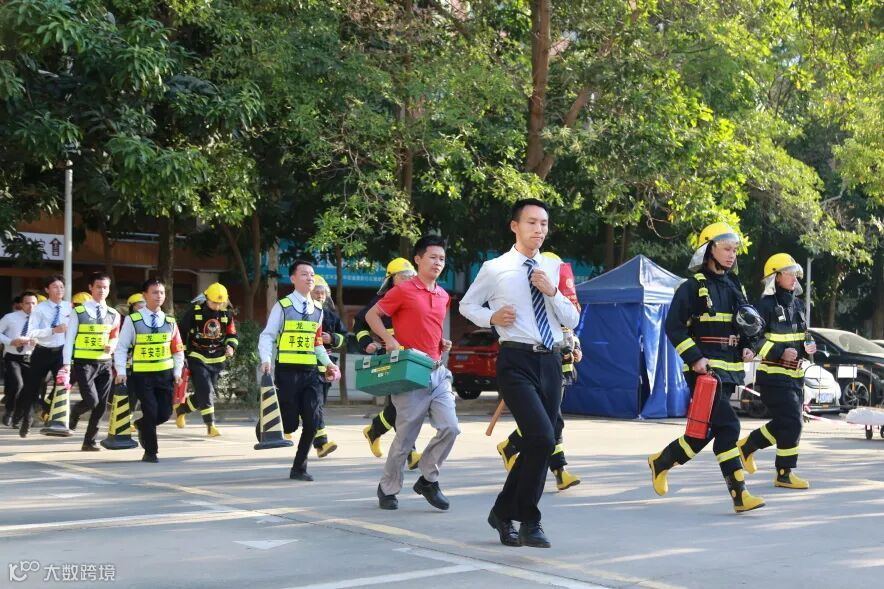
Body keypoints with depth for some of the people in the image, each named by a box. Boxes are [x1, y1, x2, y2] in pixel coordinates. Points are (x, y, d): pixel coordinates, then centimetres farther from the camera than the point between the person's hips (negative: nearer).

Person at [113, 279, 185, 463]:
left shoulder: (170, 322, 8)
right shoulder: (133, 320, -4)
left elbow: (178, 350, 13)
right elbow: (121, 347, -2)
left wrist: (177, 372, 4)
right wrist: (121, 372, -10)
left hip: (165, 373, 4)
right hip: (141, 374, -4)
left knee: (165, 413, -1)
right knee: (151, 410, -11)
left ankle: (142, 425, 32)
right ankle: (150, 452, 6)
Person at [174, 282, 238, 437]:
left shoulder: (227, 314, 1)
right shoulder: (195, 310, -9)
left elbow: (232, 335, 10)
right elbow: (181, 331, -1)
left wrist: (231, 347, -12)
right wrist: (181, 354, -3)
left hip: (217, 360, 4)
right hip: (197, 358, -4)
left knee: (206, 394, 9)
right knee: (205, 391, -15)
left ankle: (181, 407, 35)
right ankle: (210, 425, -9)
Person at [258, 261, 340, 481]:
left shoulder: (317, 310, 14)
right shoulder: (282, 306, -2)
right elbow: (267, 337, -4)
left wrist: (328, 363, 8)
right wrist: (266, 360, -20)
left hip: (311, 371, 5)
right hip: (287, 370, -5)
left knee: (312, 421, -2)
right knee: (289, 423, -5)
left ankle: (299, 467, 12)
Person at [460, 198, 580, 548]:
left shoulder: (555, 268, 10)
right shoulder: (495, 269, 0)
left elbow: (572, 320, 8)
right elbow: (466, 305, 13)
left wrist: (551, 292, -8)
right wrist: (491, 317, -6)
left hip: (550, 361, 5)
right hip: (516, 361, -5)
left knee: (536, 444, 10)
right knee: (542, 439, -19)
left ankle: (503, 512, 28)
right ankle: (529, 522, -4)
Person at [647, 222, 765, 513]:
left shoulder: (734, 287, 15)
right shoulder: (692, 287, -7)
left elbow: (746, 325, 25)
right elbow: (673, 326, -10)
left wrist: (746, 348, 7)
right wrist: (694, 358, -17)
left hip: (729, 370, 8)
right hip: (705, 369, -8)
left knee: (705, 430, 10)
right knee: (728, 426, -15)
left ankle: (661, 461, 30)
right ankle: (739, 494, -13)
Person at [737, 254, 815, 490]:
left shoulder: (797, 304, 13)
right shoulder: (766, 305, -12)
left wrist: (807, 348, 2)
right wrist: (780, 352, -24)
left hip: (795, 374, 8)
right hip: (774, 375, -8)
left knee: (788, 423, 13)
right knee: (792, 423, -10)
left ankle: (747, 445, 31)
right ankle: (784, 474, 0)